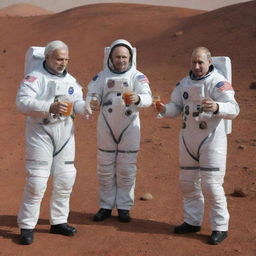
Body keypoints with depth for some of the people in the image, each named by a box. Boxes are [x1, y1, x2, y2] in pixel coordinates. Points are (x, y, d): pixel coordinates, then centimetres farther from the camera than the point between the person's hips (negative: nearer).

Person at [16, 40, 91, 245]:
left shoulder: (71, 80, 12)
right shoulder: (34, 78, -9)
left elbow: (77, 102, 14)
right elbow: (22, 102, -19)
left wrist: (84, 106, -11)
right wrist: (49, 108, -31)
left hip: (65, 134, 7)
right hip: (41, 134, -6)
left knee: (66, 178, 10)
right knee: (37, 180, -7)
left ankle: (59, 221, 25)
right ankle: (27, 226, 4)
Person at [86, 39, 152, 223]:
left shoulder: (137, 76, -5)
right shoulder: (102, 76, 2)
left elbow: (147, 98, -20)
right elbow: (92, 94, -6)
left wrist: (137, 99, -44)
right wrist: (92, 102, -31)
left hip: (129, 128, -2)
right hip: (106, 129, 2)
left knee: (126, 170, 6)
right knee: (105, 169, 9)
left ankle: (124, 207, 20)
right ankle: (106, 206, 23)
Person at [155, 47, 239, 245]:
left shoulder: (219, 83, -13)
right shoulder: (185, 83, 8)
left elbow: (233, 109, -24)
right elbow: (176, 107, 11)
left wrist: (216, 107, -45)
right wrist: (164, 109, -12)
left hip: (211, 139, -7)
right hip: (188, 139, 7)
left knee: (211, 184, -7)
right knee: (188, 182, 13)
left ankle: (220, 227, 6)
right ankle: (193, 222, 28)